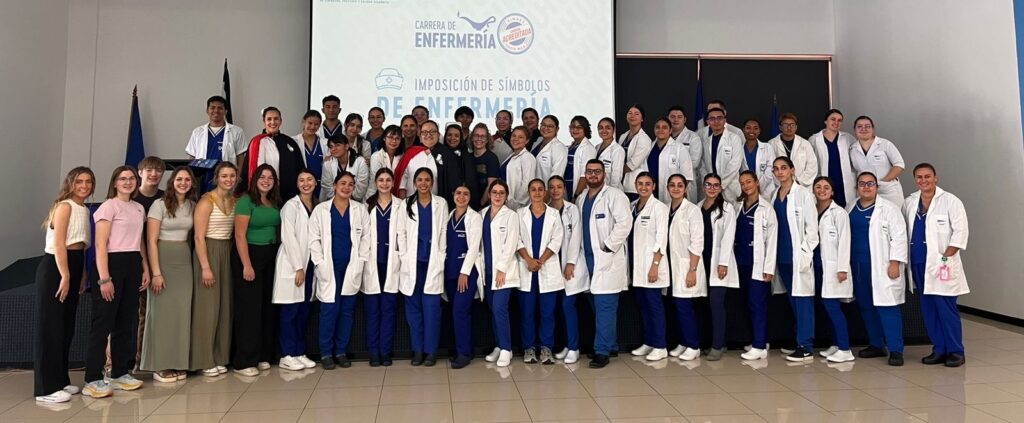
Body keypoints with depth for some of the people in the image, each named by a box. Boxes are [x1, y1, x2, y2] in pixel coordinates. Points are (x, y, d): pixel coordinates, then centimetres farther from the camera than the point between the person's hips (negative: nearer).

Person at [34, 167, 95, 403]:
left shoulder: (84, 210, 15)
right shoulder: (65, 206, -9)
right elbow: (58, 243, -16)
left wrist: (82, 275, 12)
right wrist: (65, 276, -20)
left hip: (73, 267, 8)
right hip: (55, 268, -8)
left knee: (66, 327, 13)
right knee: (51, 327, -4)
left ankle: (60, 380, 22)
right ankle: (46, 389, 1)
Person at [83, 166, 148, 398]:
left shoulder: (139, 208, 15)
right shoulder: (109, 206, -6)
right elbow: (100, 245, -12)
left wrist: (145, 268, 11)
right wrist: (104, 278, -18)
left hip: (133, 266, 7)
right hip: (112, 264, -7)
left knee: (127, 321, 11)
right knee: (103, 322, -4)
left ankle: (121, 373, 21)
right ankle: (92, 380, 2)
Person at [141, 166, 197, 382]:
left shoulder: (192, 205, 9)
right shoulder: (160, 205, -6)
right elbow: (151, 241, -10)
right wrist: (156, 273, -16)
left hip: (185, 262, 5)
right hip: (163, 260, -5)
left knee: (182, 312, 6)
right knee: (162, 311, -1)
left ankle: (179, 364, 14)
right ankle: (160, 366, 8)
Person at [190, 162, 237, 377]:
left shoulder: (234, 201, 10)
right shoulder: (207, 201, -9)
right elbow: (199, 237, -14)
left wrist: (229, 255, 3)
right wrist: (205, 267, -18)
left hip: (226, 253, 7)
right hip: (208, 252, -7)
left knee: (224, 306, 9)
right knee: (207, 307, -2)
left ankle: (219, 357, 19)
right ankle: (204, 360, 8)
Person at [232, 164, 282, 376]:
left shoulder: (275, 203, 10)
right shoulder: (246, 201, -8)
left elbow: (279, 230, 10)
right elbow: (240, 235, -14)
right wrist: (247, 265, -18)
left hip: (271, 257, 6)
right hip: (250, 255, -6)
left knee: (267, 307, 10)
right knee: (249, 308, -2)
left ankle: (262, 355, 21)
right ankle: (244, 361, 6)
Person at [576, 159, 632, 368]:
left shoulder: (614, 195, -6)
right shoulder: (581, 199, 17)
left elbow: (624, 222, -16)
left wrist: (607, 247, -16)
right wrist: (580, 251, 9)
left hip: (608, 259, -7)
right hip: (589, 258, 7)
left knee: (605, 307, -8)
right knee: (599, 307, 10)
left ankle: (602, 351, -3)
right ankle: (610, 345, 21)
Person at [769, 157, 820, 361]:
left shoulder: (804, 194, -6)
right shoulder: (775, 195, 12)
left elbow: (812, 227, -9)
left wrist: (805, 253, -13)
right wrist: (772, 255, 7)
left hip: (799, 255, -6)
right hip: (782, 255, 6)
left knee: (803, 299, -4)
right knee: (793, 299, 13)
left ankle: (806, 348, 0)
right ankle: (801, 340, 23)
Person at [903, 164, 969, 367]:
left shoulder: (950, 201, -2)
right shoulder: (909, 203, 11)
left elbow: (960, 231, -7)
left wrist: (945, 257, -12)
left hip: (941, 264, -5)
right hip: (919, 264, 5)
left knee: (946, 309, -5)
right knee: (928, 310, 9)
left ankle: (956, 351, 6)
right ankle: (939, 350, 18)